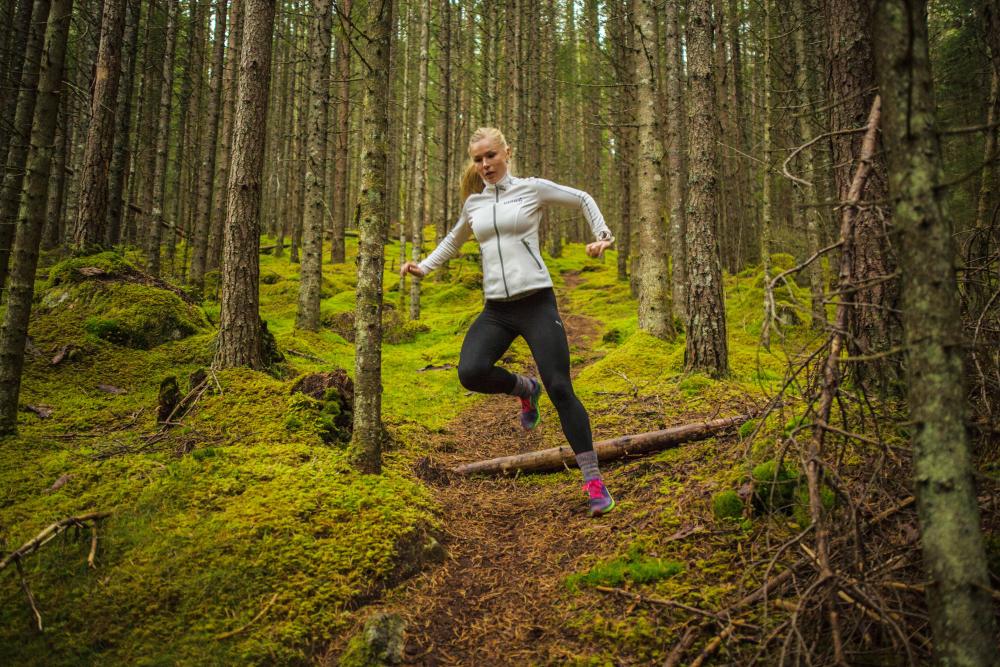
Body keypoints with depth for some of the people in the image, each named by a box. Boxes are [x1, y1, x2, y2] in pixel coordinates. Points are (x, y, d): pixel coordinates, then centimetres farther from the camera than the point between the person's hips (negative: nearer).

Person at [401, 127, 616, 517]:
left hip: (537, 302, -3)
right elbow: (454, 240, 33)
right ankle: (524, 389, 11)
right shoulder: (474, 203, 14)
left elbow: (583, 200, 17)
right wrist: (424, 267, 21)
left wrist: (602, 235, 5)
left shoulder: (532, 189, 3)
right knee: (471, 372, -24)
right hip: (496, 310, 3)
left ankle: (593, 480, 2)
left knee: (560, 389, -10)